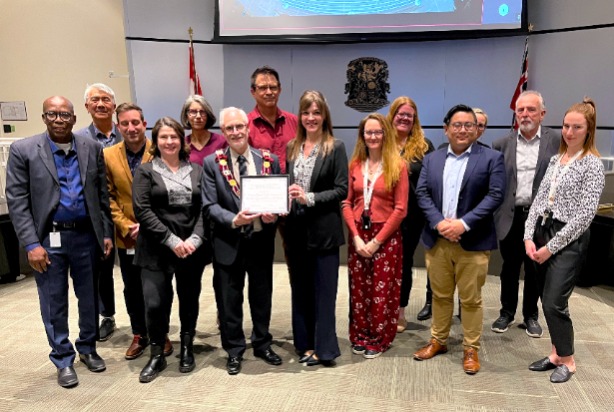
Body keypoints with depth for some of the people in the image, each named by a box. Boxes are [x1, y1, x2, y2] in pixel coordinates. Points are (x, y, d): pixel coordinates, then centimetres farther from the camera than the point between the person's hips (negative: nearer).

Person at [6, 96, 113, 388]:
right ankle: (63, 360, 26)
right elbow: (17, 202, -7)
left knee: (89, 298, 15)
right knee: (54, 303, 9)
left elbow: (102, 195, 7)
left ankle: (87, 349, 35)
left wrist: (107, 233, 3)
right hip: (48, 238, -2)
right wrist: (31, 244, -13)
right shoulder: (23, 150, -5)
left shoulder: (92, 149, 3)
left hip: (86, 235, 2)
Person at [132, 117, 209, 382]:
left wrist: (195, 239, -12)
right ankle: (157, 355, 17)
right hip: (157, 250, -2)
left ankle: (187, 349, 30)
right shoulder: (145, 171, 3)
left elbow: (205, 208, 3)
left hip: (192, 249, 2)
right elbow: (142, 210, -7)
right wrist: (172, 241, -15)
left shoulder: (196, 171, 10)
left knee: (189, 300, 10)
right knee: (155, 304, -4)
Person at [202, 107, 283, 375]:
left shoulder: (269, 160, 2)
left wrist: (273, 214, -17)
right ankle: (234, 350, 30)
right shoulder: (212, 163, -3)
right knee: (229, 300, 10)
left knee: (262, 295, 16)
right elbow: (210, 205, -8)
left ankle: (262, 344, 37)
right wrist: (234, 220, -25)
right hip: (228, 243, -1)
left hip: (261, 240, 2)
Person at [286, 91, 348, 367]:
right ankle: (305, 343, 27)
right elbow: (284, 184, 13)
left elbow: (342, 189, -9)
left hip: (323, 230, -5)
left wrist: (309, 198, -18)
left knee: (323, 290, 3)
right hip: (296, 229, 5)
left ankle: (324, 348, 14)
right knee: (300, 289, 13)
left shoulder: (336, 148, -4)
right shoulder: (292, 147, 10)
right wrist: (285, 199, -7)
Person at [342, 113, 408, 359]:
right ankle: (360, 337, 24)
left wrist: (377, 240, -12)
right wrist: (356, 236, -7)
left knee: (382, 290, 3)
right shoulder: (354, 165, 6)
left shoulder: (398, 166, -5)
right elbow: (346, 203, 4)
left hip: (386, 236, -3)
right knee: (359, 289, 9)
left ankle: (378, 340, 19)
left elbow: (400, 209, -8)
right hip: (358, 235, 3)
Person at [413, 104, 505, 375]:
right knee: (440, 295, 16)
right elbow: (422, 193, 3)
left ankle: (471, 349, 22)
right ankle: (438, 341, 31)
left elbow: (495, 195, -10)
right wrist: (439, 222, -13)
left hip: (473, 241, -3)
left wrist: (463, 224, -18)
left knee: (471, 299, 7)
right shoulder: (432, 159, 10)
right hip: (437, 240, 3)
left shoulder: (492, 158, -1)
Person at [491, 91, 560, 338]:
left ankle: (531, 316, 29)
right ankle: (507, 313, 29)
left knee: (535, 270, 12)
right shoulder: (503, 144, 3)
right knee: (509, 269, 13)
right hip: (510, 216, 1)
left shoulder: (556, 142, -3)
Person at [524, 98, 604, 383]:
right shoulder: (556, 159, 11)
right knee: (547, 301, 11)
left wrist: (552, 246, -14)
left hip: (569, 240, -6)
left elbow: (585, 214, -14)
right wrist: (529, 236, -2)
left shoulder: (592, 164, -8)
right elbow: (539, 199, 10)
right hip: (542, 232, 6)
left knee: (554, 302, -6)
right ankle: (556, 353, 27)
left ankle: (567, 361, 15)